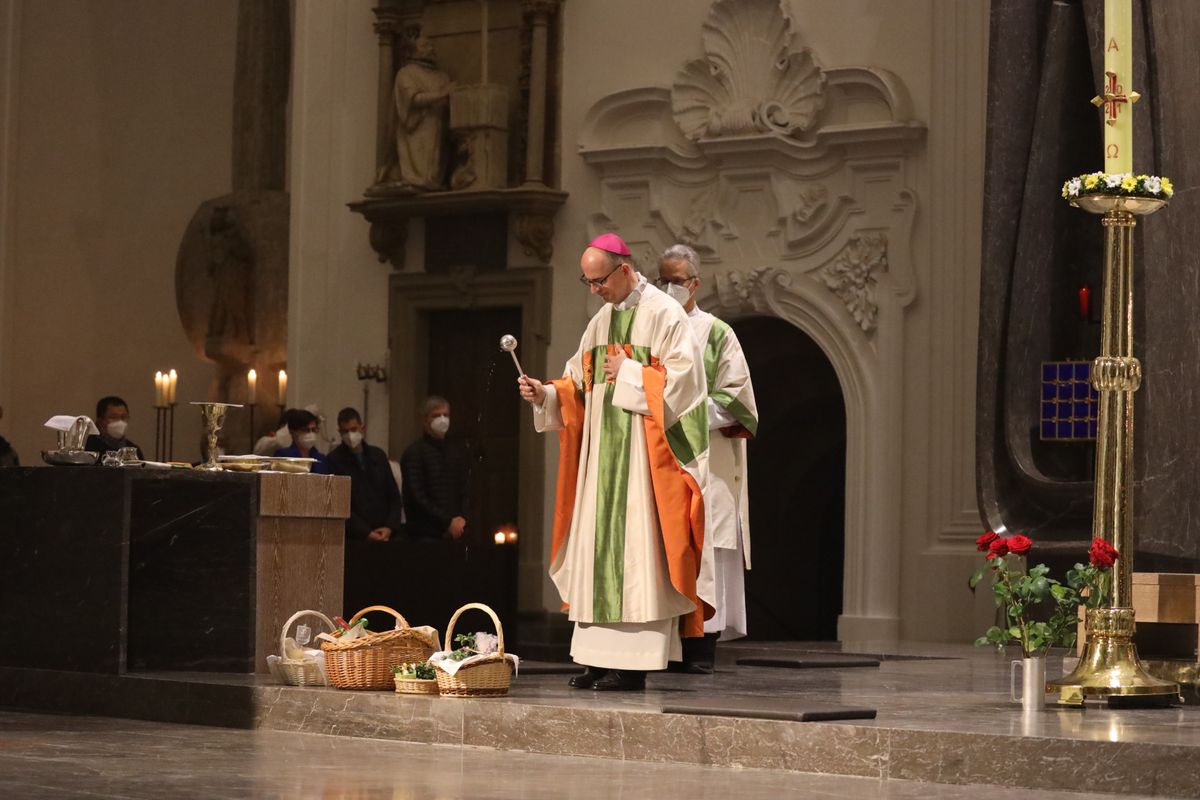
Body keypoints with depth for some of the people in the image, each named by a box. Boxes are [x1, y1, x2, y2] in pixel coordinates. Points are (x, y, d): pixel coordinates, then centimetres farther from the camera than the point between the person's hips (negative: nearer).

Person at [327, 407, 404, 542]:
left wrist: (390, 527, -1)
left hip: (385, 535, 4)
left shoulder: (378, 456, 14)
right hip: (354, 538, -4)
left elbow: (394, 496, 15)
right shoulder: (334, 460, -1)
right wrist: (365, 533, -12)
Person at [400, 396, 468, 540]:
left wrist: (461, 519, -2)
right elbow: (417, 497, -8)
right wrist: (448, 521, -12)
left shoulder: (457, 452, 16)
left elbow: (463, 493, 16)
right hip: (424, 534, -5)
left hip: (454, 534, 5)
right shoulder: (413, 453, -2)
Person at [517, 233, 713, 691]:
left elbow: (682, 379, -14)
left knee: (635, 547, -8)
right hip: (601, 455, 8)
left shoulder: (663, 315, -7)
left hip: (643, 456, -8)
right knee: (597, 547, 5)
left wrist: (628, 374, -13)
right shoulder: (600, 322, 16)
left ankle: (633, 663, -7)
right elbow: (579, 388, 17)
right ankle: (600, 657, 8)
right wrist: (546, 394, -1)